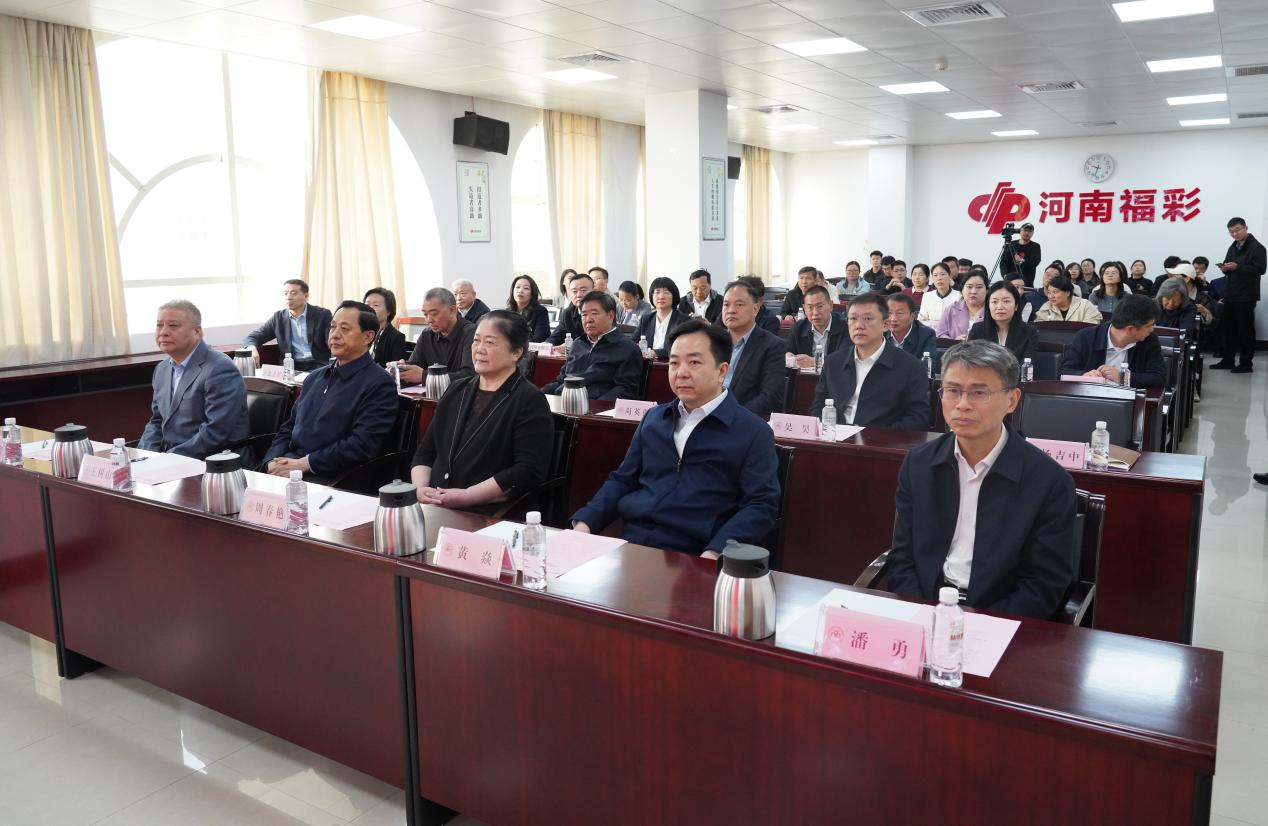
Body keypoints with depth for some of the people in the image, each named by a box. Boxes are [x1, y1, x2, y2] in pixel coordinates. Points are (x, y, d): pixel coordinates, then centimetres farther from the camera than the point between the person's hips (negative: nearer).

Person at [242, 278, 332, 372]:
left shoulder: (323, 315, 5)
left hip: (318, 366, -3)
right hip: (290, 366, 3)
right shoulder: (278, 317, 13)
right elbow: (252, 337, 12)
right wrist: (252, 348, -14)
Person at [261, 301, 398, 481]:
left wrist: (303, 464, -15)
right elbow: (288, 429, 21)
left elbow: (362, 445, -15)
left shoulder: (379, 384, -5)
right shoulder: (315, 377, 21)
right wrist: (273, 462, 1)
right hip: (288, 468, 7)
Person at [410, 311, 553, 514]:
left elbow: (528, 472, -14)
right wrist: (420, 488, -3)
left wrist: (465, 497, -16)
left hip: (489, 518, -6)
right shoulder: (457, 390, 18)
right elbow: (425, 452, 18)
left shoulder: (530, 401, -3)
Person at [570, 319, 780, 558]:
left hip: (690, 558, -3)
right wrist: (584, 522, 3)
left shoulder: (754, 433, 1)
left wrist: (714, 554, -21)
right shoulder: (653, 418, 18)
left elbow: (761, 505, -6)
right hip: (627, 545, 3)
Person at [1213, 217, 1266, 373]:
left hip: (1246, 296, -7)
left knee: (1245, 330, -2)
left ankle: (1246, 364, 3)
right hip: (1230, 294, 7)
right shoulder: (1233, 247, 15)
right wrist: (1225, 268, -1)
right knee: (1229, 328, 10)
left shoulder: (1257, 247, -8)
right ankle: (1227, 360, 17)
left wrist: (1237, 267, -23)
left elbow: (1260, 269, -16)